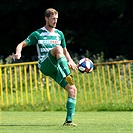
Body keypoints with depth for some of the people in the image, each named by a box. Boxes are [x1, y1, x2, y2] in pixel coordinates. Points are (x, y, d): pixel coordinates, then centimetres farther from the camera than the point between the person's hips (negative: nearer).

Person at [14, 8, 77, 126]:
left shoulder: (59, 34, 19)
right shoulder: (38, 34, 6)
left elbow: (65, 51, 28)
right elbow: (22, 44, 4)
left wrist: (70, 61, 8)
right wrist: (18, 52, -19)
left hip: (57, 68, 5)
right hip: (45, 66, -5)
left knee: (72, 89, -11)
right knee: (57, 48, -33)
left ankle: (69, 120, -7)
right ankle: (68, 76, -50)